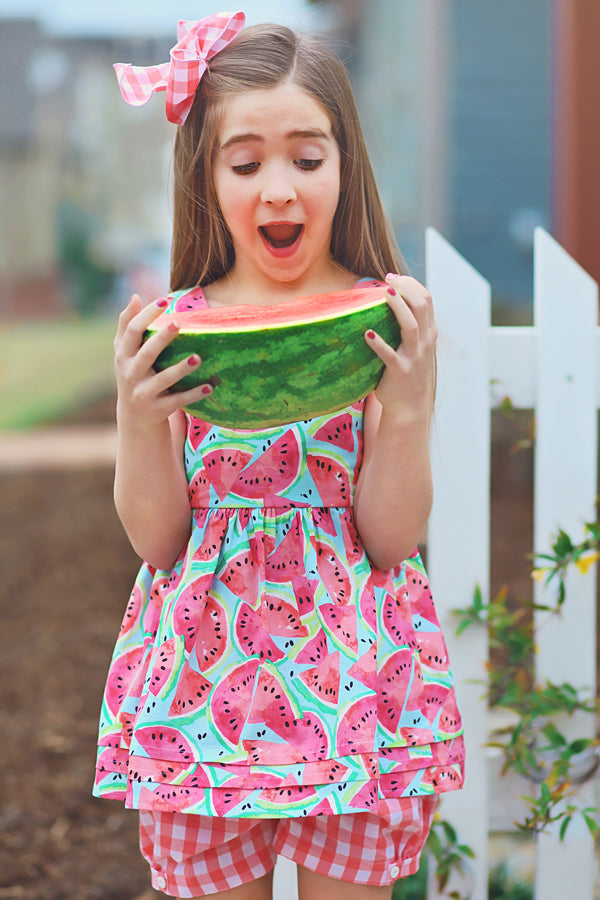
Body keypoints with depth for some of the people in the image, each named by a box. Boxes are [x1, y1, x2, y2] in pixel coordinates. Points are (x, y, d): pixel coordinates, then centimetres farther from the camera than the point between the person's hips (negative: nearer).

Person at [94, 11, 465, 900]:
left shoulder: (387, 322, -4)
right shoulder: (170, 332, -1)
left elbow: (392, 537, -6)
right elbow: (156, 540, 0)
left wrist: (408, 402, -19)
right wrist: (140, 416, -16)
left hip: (352, 669, -1)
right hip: (202, 679, 1)